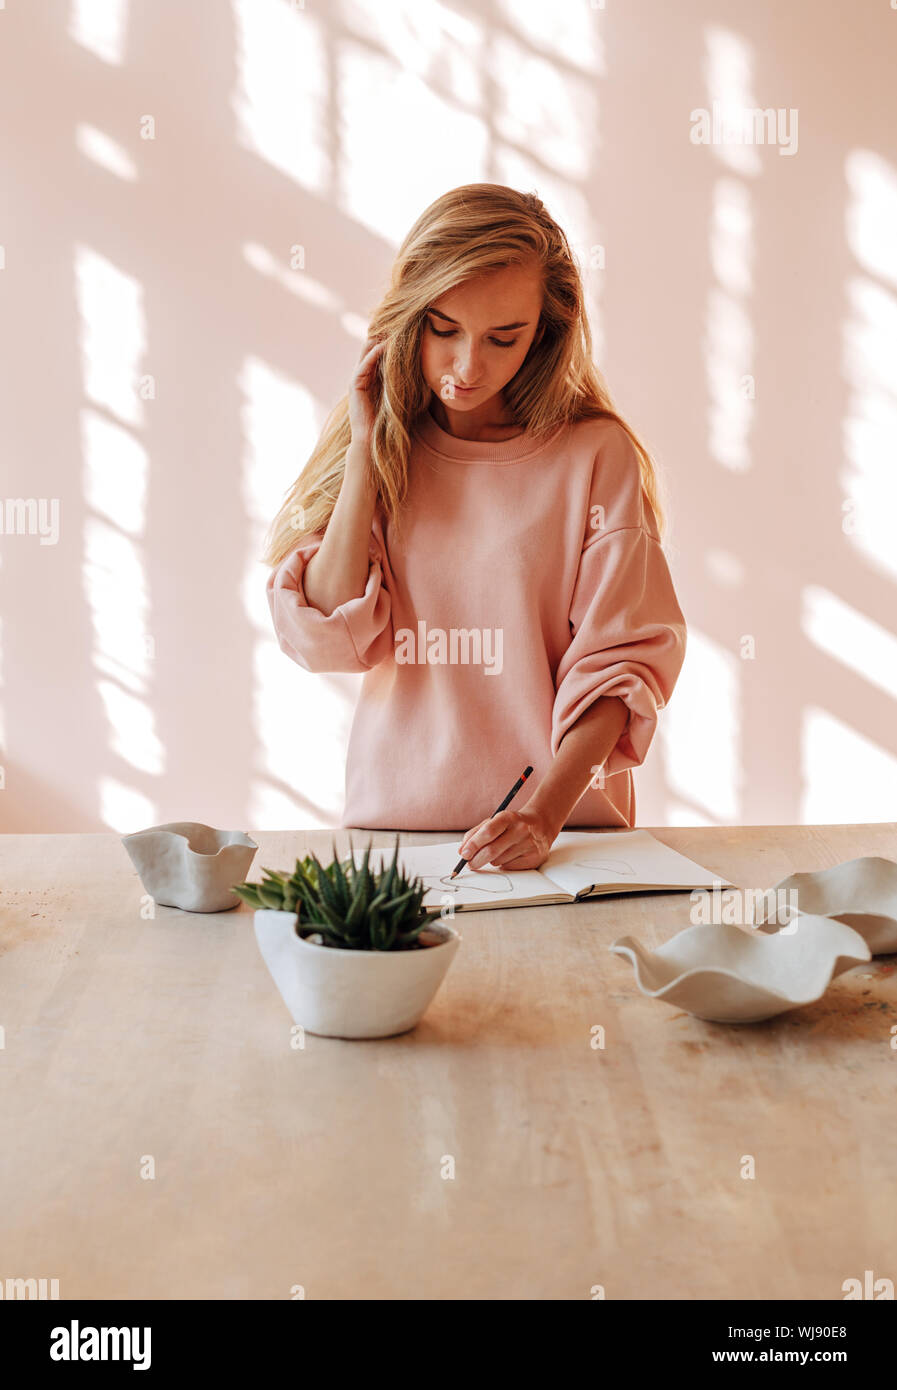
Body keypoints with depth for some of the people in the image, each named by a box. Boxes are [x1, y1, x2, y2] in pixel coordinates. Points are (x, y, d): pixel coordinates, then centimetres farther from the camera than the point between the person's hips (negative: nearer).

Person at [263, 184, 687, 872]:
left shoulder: (597, 454, -1)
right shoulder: (376, 444, 7)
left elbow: (622, 659, -4)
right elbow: (325, 638, -4)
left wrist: (547, 810, -16)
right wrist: (366, 452, -5)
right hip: (395, 812, 2)